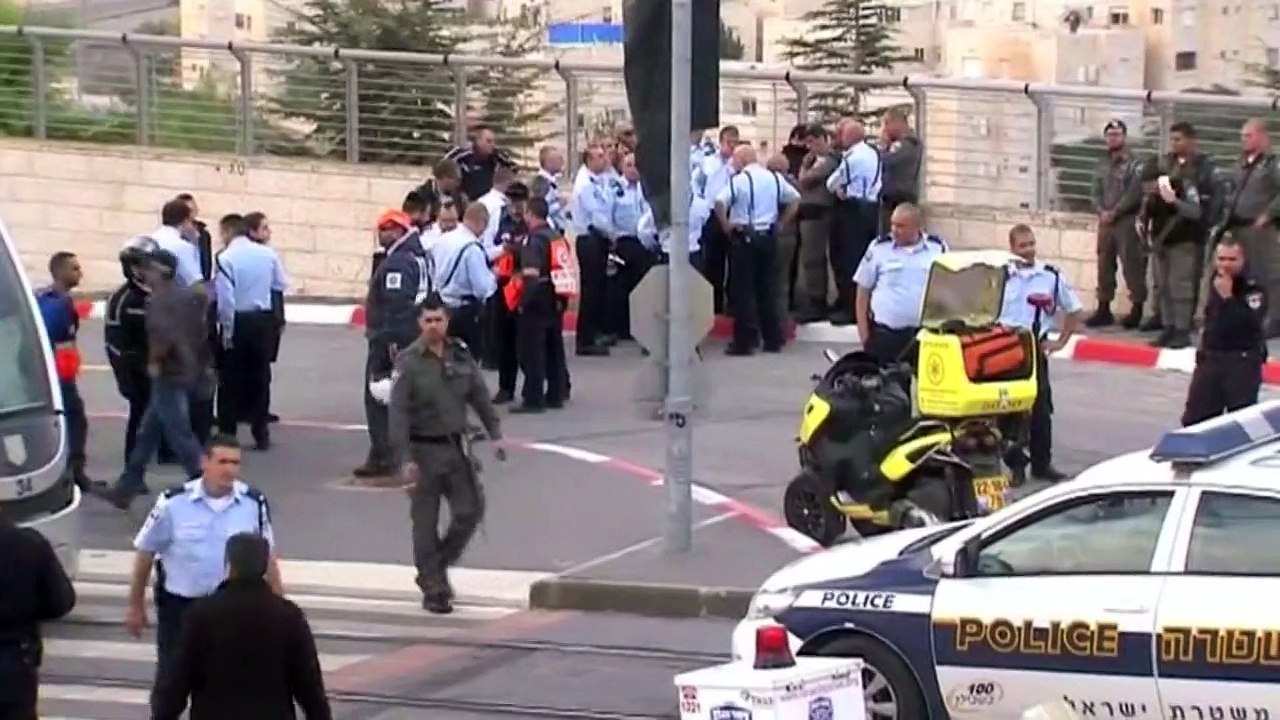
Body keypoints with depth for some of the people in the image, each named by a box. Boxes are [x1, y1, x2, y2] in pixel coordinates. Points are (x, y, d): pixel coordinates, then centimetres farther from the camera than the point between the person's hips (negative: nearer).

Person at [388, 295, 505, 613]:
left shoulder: (460, 355, 2)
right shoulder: (409, 363, -12)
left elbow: (480, 396, 11)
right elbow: (398, 412, -15)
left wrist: (495, 433, 7)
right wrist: (404, 458, -20)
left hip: (457, 446, 5)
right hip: (424, 450, -5)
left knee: (470, 509, 4)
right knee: (426, 521, 2)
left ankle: (438, 566, 25)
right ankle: (433, 589, 10)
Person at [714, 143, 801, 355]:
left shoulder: (739, 180, -11)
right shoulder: (774, 178, 7)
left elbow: (720, 203, -24)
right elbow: (795, 199, 17)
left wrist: (726, 226, -10)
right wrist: (780, 222, 16)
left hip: (745, 237, -6)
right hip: (769, 237, 6)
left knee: (743, 290, 0)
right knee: (768, 288, 13)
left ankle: (745, 341, -1)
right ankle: (773, 339, 16)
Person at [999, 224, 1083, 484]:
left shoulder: (1052, 276, 2)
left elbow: (1075, 310, 12)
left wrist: (1060, 341, 6)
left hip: (1036, 348, 1)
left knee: (1040, 406, 5)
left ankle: (1042, 462, 15)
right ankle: (1015, 464, 7)